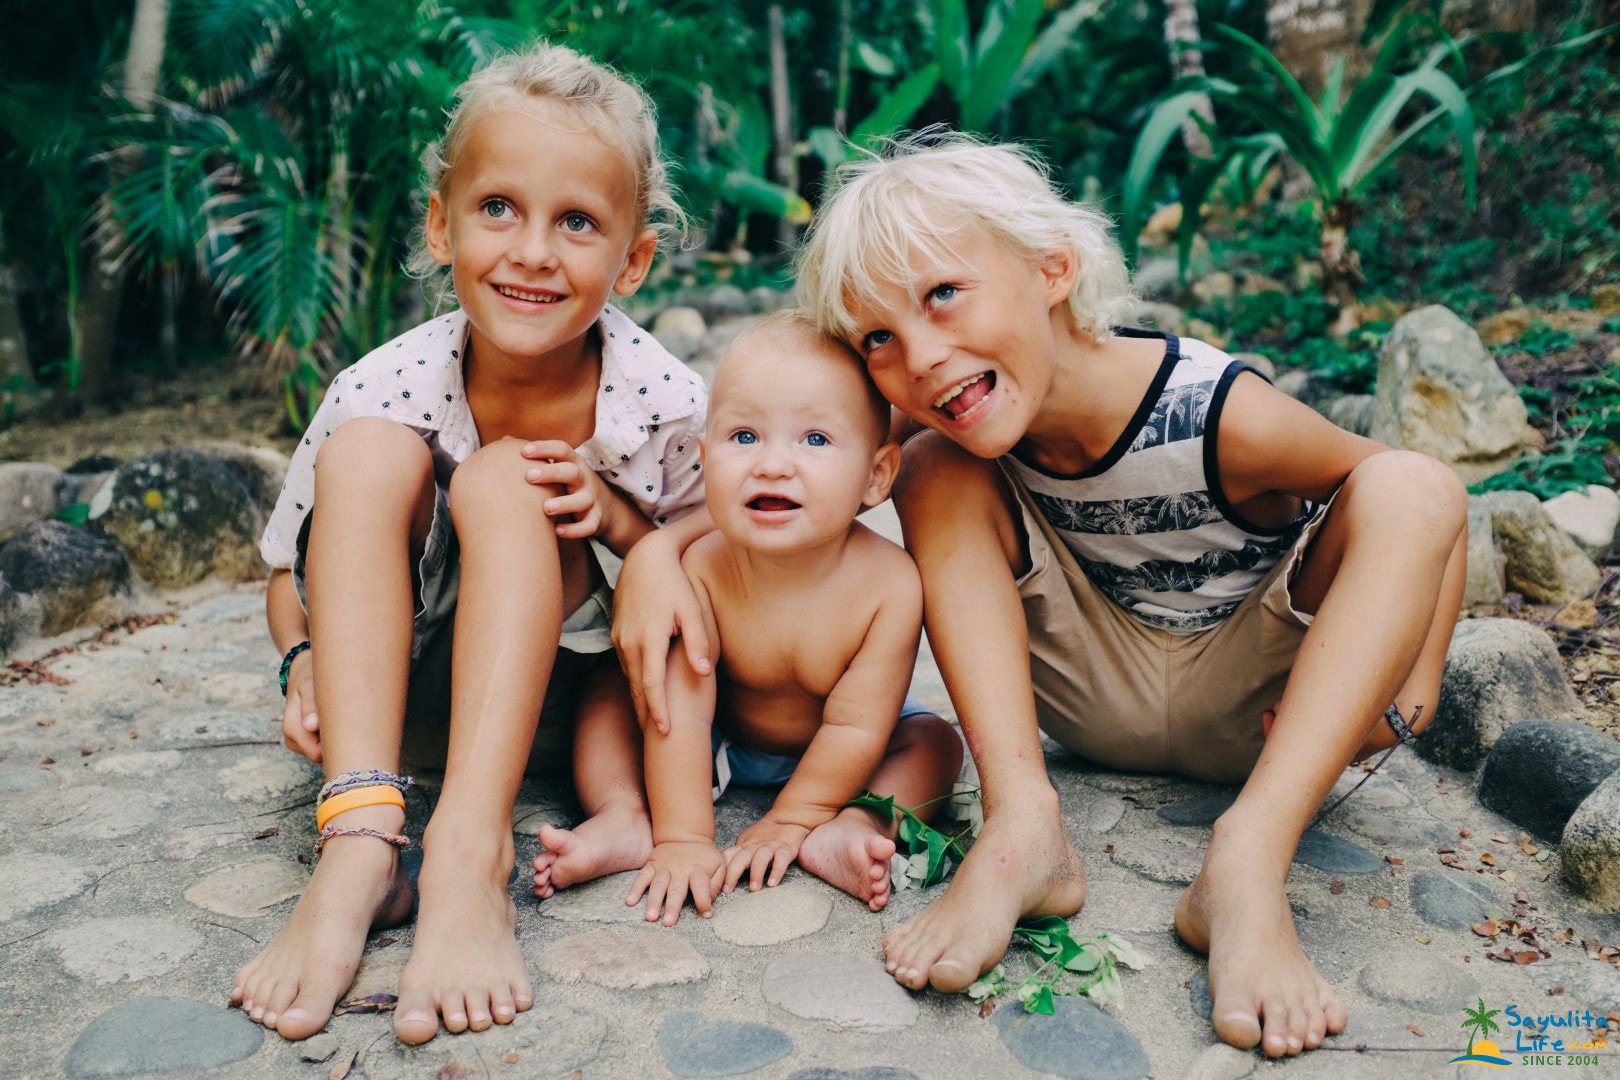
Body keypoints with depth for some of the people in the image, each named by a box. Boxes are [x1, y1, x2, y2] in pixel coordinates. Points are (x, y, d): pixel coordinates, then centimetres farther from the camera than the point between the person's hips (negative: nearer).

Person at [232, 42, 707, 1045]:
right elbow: (292, 572, 0)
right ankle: (360, 842, -35)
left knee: (500, 481, -28)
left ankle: (472, 851, -38)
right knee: (368, 450, -25)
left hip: (568, 696, -1)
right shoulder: (382, 389, -15)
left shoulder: (667, 404, -18)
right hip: (402, 694, 2)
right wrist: (309, 656, -22)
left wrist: (614, 515, -23)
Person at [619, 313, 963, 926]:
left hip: (828, 750, 0)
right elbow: (681, 710, -31)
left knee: (934, 741, -18)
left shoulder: (890, 583, -33)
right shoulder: (698, 570, -31)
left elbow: (853, 725, -27)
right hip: (720, 738, 0)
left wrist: (791, 820, -25)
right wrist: (682, 839, -34)